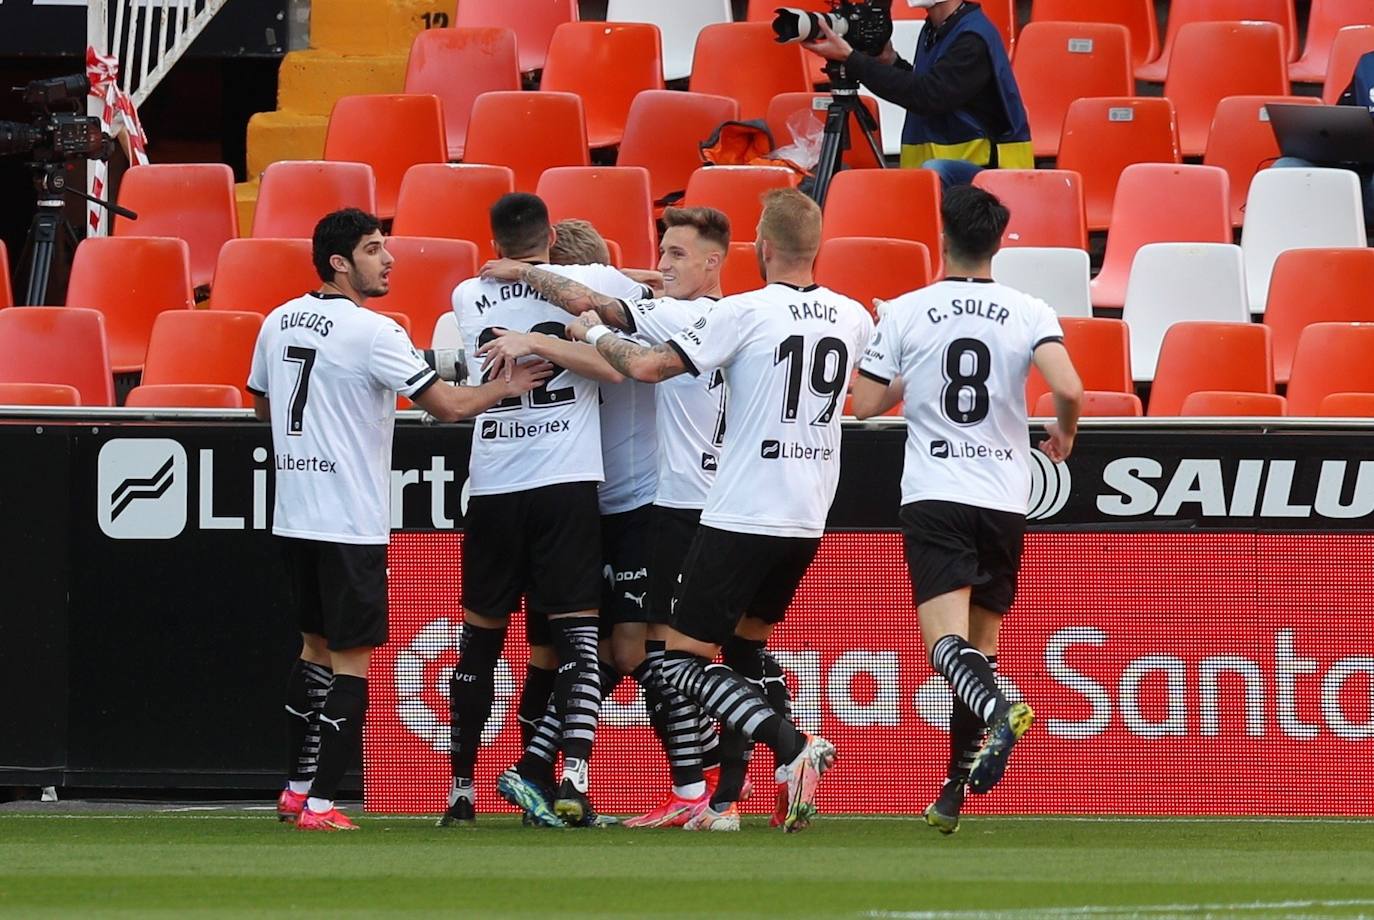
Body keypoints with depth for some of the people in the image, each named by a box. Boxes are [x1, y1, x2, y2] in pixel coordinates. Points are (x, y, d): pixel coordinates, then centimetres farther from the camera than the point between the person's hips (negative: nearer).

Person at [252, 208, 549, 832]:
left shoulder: (279, 323, 7)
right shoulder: (372, 332, -14)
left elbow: (262, 403, 22)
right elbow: (446, 405, -14)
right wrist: (503, 387, 1)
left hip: (292, 517, 7)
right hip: (350, 522, -7)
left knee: (317, 645, 20)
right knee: (351, 658, -2)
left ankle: (296, 790, 21)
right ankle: (318, 803, -5)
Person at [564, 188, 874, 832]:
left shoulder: (745, 313, -12)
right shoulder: (852, 319, 6)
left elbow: (647, 367, -15)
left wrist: (595, 334, 6)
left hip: (741, 514, -7)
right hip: (809, 520, 7)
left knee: (683, 662, -3)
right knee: (745, 645, 22)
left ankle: (793, 746, -22)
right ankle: (727, 799, 17)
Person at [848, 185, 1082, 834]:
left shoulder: (905, 313, 0)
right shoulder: (1029, 313, 0)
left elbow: (864, 404, 3)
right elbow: (1068, 388, -13)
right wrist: (1063, 434, 9)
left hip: (933, 495, -2)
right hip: (1005, 496, 2)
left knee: (947, 641, -13)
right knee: (980, 642, 13)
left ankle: (998, 712, -45)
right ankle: (954, 796, 13)